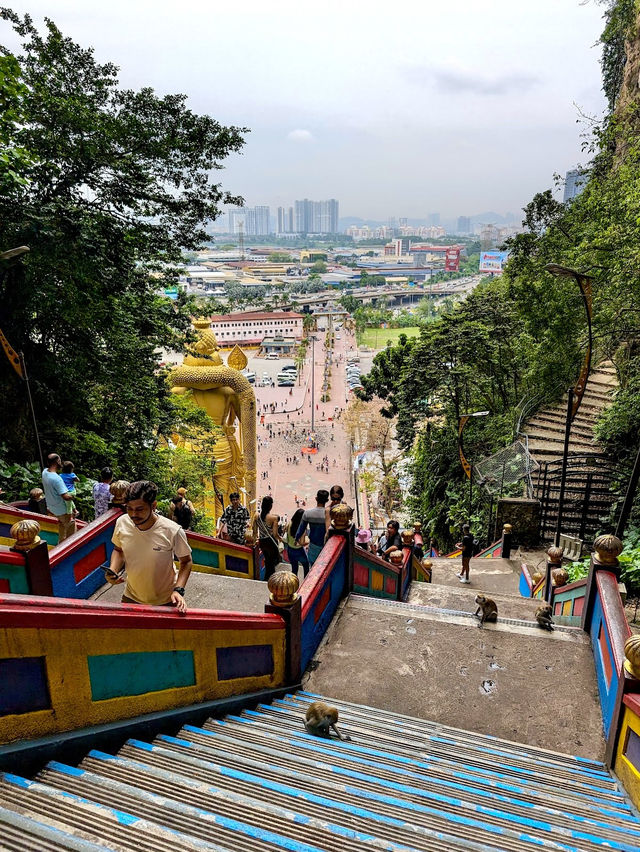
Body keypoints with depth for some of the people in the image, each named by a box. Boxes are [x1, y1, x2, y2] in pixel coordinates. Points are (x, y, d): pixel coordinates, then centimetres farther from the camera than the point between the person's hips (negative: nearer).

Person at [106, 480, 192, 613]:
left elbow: (186, 562, -10)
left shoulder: (172, 531, -25)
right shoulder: (122, 523, -14)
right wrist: (113, 570, -12)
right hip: (131, 597, 3)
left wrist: (178, 590, -23)